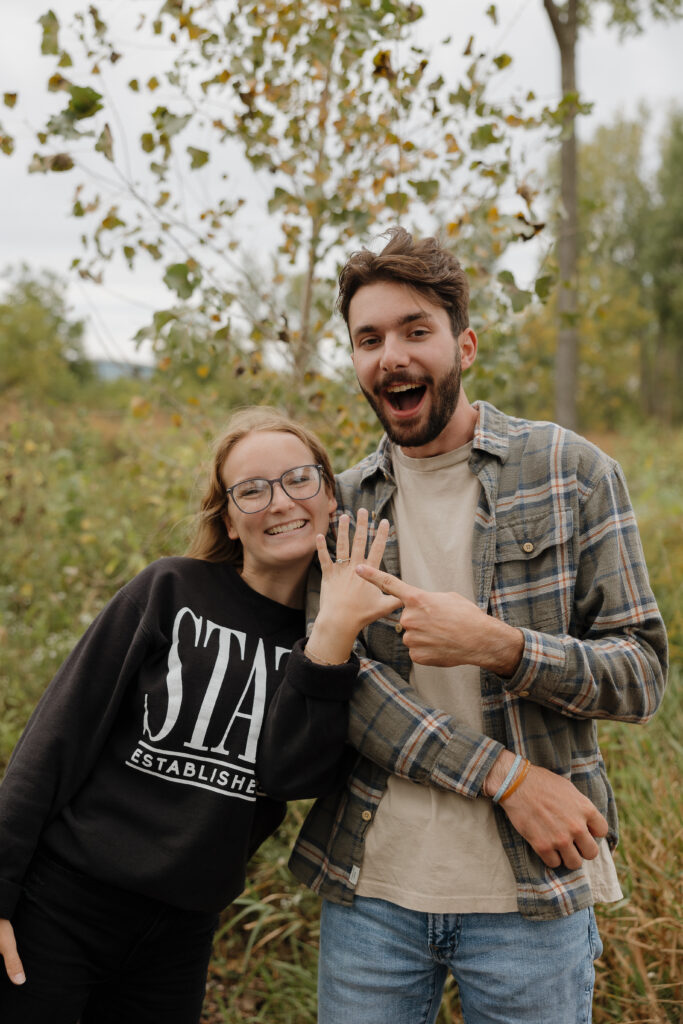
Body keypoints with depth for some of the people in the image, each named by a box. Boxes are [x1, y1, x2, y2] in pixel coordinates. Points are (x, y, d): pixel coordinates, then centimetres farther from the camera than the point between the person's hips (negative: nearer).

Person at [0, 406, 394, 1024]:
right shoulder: (172, 591, -8)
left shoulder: (340, 643, 0)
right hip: (63, 903, -2)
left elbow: (303, 776, -14)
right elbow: (59, 736, -7)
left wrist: (333, 637, -23)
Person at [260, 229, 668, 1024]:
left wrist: (498, 646, -22)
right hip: (370, 887, 2)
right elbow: (337, 675, -6)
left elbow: (641, 673, -4)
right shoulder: (343, 502, 5)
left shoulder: (571, 473, -2)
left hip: (530, 895, -2)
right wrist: (506, 776, -17)